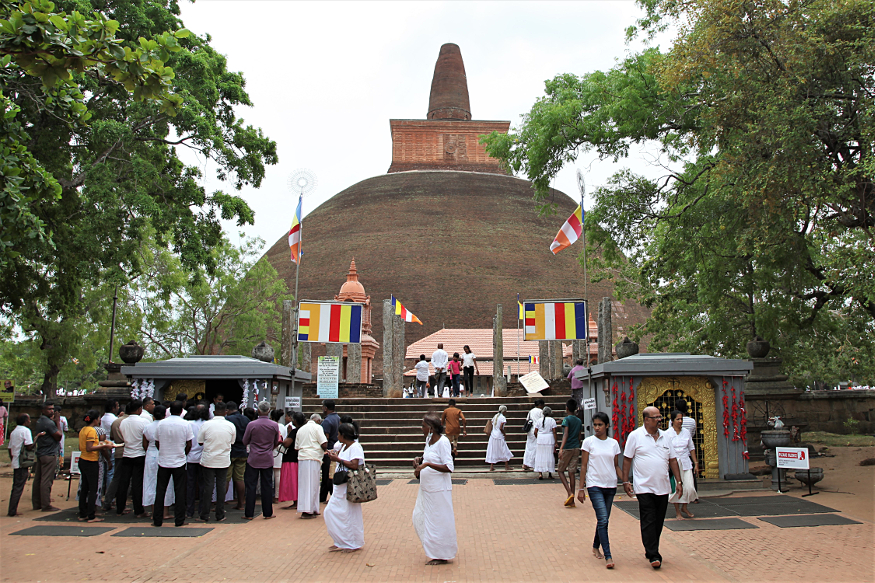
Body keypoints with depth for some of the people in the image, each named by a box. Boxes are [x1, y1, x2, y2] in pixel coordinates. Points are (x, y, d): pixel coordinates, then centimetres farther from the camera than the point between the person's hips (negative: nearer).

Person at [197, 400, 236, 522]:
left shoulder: (206, 425, -8)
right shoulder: (231, 426, -3)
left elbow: (200, 442, 1)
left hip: (208, 460, -1)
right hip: (224, 461, 1)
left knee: (207, 486, 6)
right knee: (221, 486, 7)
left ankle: (205, 514, 11)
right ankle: (220, 515, 11)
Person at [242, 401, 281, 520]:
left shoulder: (251, 424, -11)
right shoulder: (274, 425, -4)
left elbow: (245, 442, 1)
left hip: (253, 459, -2)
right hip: (268, 460, 2)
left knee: (251, 486, 5)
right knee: (267, 486, 8)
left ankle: (249, 514, 7)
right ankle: (268, 513, 12)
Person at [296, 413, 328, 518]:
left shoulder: (301, 429, 18)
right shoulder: (317, 427, -2)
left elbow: (296, 447, 20)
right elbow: (324, 443, -11)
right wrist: (325, 449, 10)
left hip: (301, 458, 7)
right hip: (312, 459, -7)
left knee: (303, 484, 11)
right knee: (311, 485, -3)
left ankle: (313, 509, 18)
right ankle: (307, 511, -5)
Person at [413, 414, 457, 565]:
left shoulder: (443, 442, -18)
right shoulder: (429, 440, 7)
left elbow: (449, 467, -25)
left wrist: (427, 464, -29)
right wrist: (420, 460, 4)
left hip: (439, 489, -9)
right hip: (426, 487, 9)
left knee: (438, 520, 2)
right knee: (419, 518, 14)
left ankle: (442, 555, 17)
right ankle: (433, 549, 30)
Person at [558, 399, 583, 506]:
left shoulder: (567, 419, -9)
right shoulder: (579, 421, 11)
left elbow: (566, 434, -22)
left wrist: (561, 448, -31)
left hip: (567, 448, -5)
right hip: (576, 448, 5)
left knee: (561, 471, 8)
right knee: (572, 473, 6)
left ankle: (570, 493, -10)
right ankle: (572, 501, 5)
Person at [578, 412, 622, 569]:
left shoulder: (613, 443, 7)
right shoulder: (588, 442, -3)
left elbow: (616, 466, 14)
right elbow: (583, 466, -1)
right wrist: (581, 488, -4)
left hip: (610, 485, 4)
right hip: (595, 485, -4)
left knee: (603, 520, 11)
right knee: (603, 519, -13)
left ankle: (595, 547, 33)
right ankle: (608, 556, -10)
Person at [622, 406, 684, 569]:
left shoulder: (665, 436, 9)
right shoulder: (635, 436, -4)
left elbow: (672, 460, 14)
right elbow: (627, 459, -1)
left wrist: (678, 481, 9)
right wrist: (625, 481, -6)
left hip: (663, 488, 5)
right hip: (644, 488, -5)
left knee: (658, 522, 11)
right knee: (648, 522, -6)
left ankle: (650, 549, 26)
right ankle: (653, 556, -4)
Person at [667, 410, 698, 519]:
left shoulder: (686, 432, 6)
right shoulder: (667, 434, -6)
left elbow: (691, 448, 14)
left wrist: (696, 463, 13)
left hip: (686, 463, 3)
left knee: (689, 487, -3)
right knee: (676, 488, 0)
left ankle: (684, 507, 23)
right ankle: (677, 511, 17)